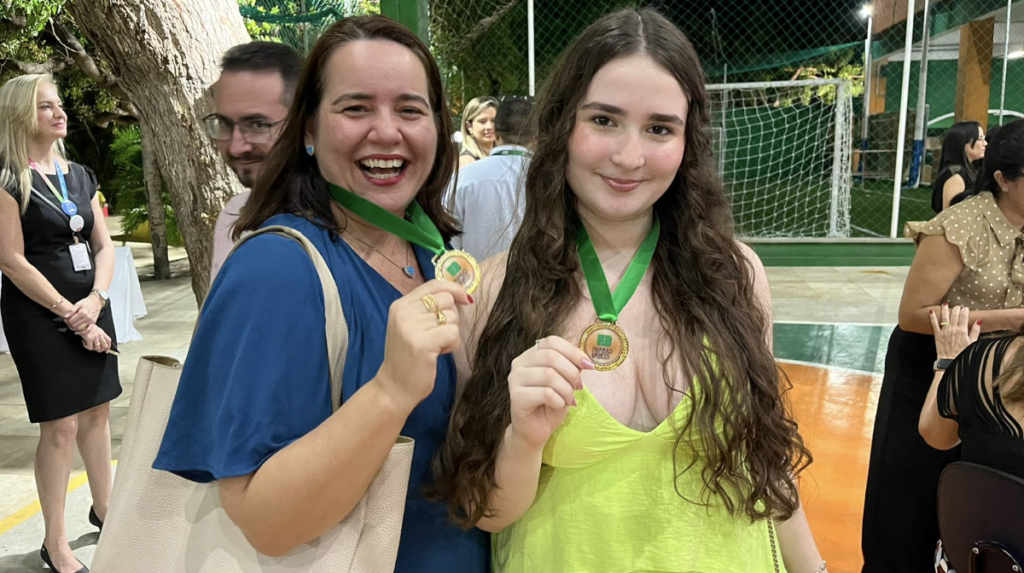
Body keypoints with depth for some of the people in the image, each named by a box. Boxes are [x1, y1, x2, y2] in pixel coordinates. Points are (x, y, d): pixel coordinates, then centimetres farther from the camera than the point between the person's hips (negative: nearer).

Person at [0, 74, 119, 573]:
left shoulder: (79, 175, 10)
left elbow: (104, 244, 9)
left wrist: (96, 299, -8)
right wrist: (71, 317, -14)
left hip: (90, 307, 6)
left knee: (97, 410, 13)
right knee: (61, 424, -3)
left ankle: (103, 507, 31)